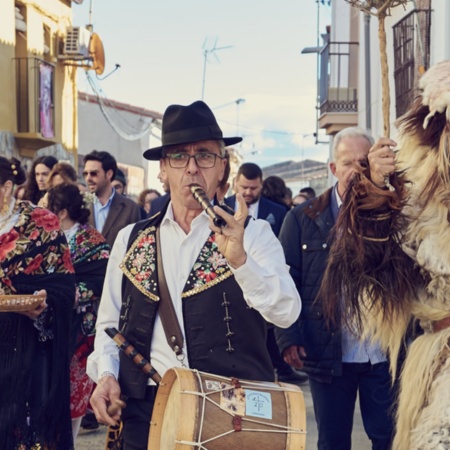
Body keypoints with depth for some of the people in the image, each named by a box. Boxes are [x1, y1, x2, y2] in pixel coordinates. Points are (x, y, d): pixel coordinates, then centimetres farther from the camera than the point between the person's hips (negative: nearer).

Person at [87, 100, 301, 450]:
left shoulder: (253, 234, -1)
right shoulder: (131, 240, 8)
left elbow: (286, 313, -13)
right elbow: (110, 323, 14)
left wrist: (239, 258, -27)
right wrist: (106, 374, -3)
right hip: (145, 405, 3)